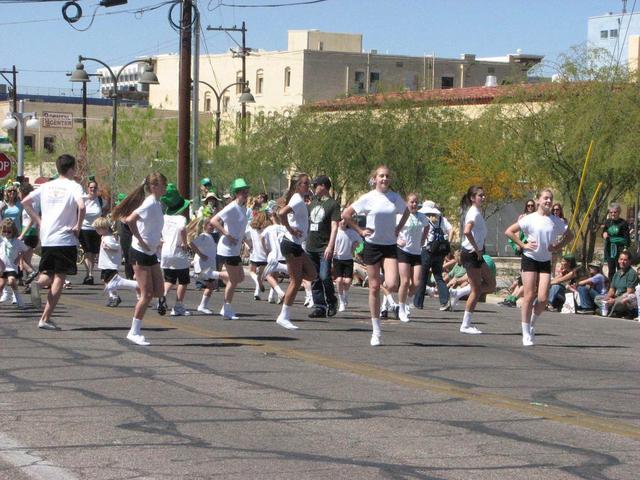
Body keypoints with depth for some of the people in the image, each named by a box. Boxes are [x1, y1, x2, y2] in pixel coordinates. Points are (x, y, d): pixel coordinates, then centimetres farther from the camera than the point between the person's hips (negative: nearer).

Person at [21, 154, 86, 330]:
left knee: (48, 275, 20)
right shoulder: (74, 186, -8)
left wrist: (38, 220, 11)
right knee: (59, 279, 1)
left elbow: (25, 202, 8)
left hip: (46, 238, 5)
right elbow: (81, 206, -25)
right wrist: (78, 226, -11)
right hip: (66, 239, -5)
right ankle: (45, 319, -3)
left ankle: (38, 284, -16)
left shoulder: (46, 186, 9)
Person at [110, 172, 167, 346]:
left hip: (151, 254, 9)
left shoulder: (157, 204, 10)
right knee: (147, 294, -8)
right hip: (140, 253, -9)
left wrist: (157, 241, 13)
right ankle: (134, 332, 2)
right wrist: (141, 241, -23)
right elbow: (130, 220, -31)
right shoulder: (150, 204, -18)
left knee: (159, 292, 3)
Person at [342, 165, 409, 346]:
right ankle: (376, 331, 8)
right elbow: (346, 214, 0)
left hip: (390, 246, 1)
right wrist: (360, 230, -4)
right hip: (372, 245, -1)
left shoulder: (395, 198, 3)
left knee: (392, 286, -18)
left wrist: (398, 228, 10)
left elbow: (406, 212, 23)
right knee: (374, 287, 1)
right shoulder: (368, 198, -4)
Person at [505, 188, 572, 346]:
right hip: (530, 259, -3)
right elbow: (509, 231, -5)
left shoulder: (556, 221, 4)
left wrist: (558, 247, 2)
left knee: (543, 298, -8)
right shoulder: (530, 219, -6)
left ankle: (532, 324, 18)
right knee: (529, 296, -6)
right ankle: (526, 334, 2)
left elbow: (569, 235, 18)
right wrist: (523, 245, -11)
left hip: (546, 262, 3)